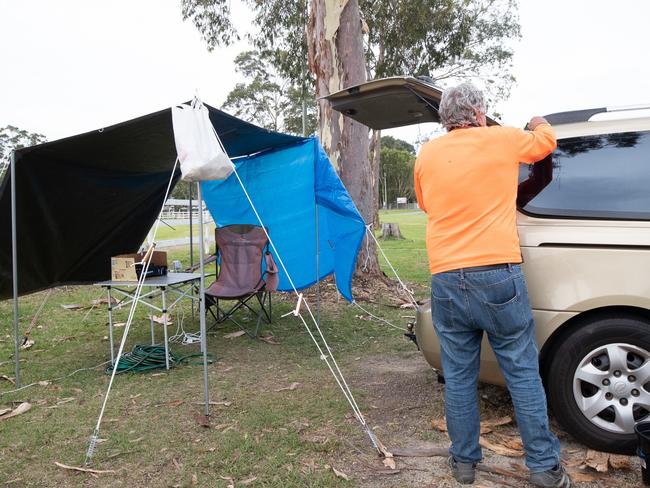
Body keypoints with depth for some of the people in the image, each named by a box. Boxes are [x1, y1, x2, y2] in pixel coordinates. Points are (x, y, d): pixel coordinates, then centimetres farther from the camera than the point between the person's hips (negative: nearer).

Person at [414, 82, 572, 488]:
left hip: (445, 280, 2)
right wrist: (539, 124, 46)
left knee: (458, 375, 11)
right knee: (523, 371, 9)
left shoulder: (427, 156, 11)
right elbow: (546, 141, 25)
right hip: (498, 275, -2)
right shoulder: (501, 140, 5)